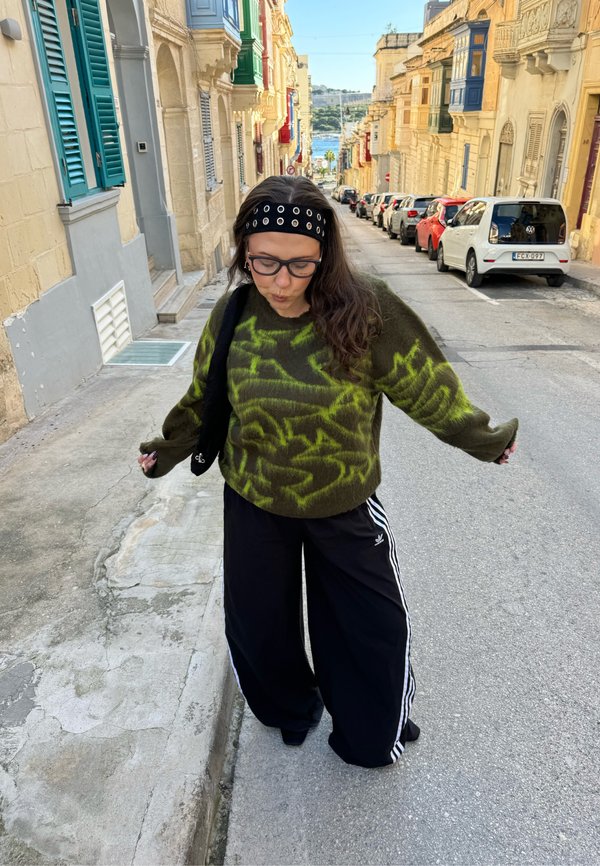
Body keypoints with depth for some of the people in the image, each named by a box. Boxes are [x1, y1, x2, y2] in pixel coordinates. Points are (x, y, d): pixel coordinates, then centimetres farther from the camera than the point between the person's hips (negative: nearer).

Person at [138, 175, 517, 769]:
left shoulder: (366, 311, -20)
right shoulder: (232, 315, -12)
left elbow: (427, 386, -8)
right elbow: (205, 398, 5)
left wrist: (479, 437, -1)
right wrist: (169, 449, 12)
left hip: (344, 505, -1)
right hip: (253, 502, 2)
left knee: (371, 628, 14)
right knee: (257, 625, 17)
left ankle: (369, 734, 47)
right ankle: (290, 708, 52)